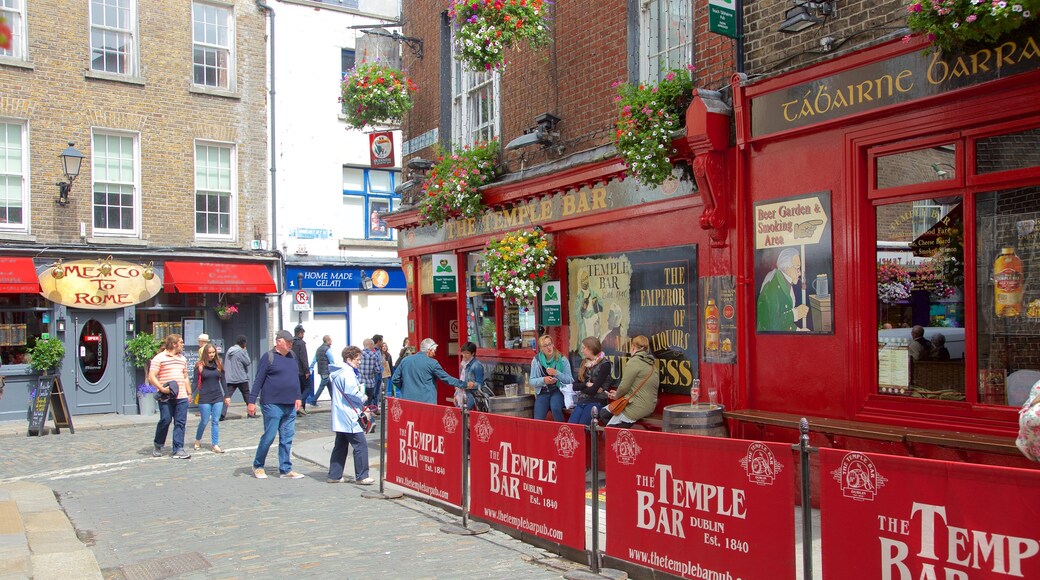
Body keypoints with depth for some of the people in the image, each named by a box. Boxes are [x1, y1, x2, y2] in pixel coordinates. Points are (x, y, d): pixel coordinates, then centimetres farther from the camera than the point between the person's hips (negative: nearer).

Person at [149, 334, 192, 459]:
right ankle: (158, 445, 19)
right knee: (165, 420, -4)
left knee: (180, 423, 1)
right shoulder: (159, 358, -3)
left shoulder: (183, 359, 19)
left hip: (181, 397, 6)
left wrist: (189, 393, 20)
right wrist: (162, 388, -19)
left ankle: (178, 449, 2)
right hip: (166, 397, -5)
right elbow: (151, 377, -9)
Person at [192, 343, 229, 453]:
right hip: (205, 398, -3)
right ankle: (198, 441, 27)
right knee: (204, 421, 3)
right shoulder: (200, 366, -2)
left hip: (218, 397, 3)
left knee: (216, 421, 1)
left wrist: (227, 395, 10)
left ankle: (215, 445, 4)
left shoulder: (218, 365, 7)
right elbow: (195, 382, -2)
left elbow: (223, 381, 12)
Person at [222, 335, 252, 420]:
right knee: (247, 395, 9)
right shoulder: (240, 351, -11)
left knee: (227, 396, -1)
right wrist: (245, 351, 1)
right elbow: (248, 362, -7)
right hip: (241, 378, -5)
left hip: (229, 379, 5)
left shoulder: (229, 351, 11)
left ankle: (222, 414, -15)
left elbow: (225, 365, 17)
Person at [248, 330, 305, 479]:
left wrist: (298, 397, 16)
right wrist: (252, 401, -10)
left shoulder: (292, 356, 12)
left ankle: (286, 469, 14)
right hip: (272, 405, -6)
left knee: (287, 438, 7)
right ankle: (257, 466, 18)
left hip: (290, 405, 6)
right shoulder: (269, 357, -7)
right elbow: (258, 381, -7)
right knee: (269, 436, 0)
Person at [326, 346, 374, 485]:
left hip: (340, 418, 10)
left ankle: (334, 475, 18)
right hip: (349, 417, -10)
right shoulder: (348, 373, -16)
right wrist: (363, 398, -3)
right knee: (360, 445, -5)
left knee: (340, 446, 15)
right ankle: (361, 476, -2)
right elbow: (352, 393, -23)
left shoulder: (339, 372, 16)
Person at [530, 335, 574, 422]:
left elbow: (570, 380, -5)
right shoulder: (536, 360, 1)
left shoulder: (562, 359, -4)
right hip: (542, 392, 2)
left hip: (558, 390, -1)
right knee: (538, 420, -19)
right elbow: (532, 381, 1)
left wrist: (556, 373, -20)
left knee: (555, 408, -32)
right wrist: (543, 380, -18)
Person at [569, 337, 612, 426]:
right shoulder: (585, 363, 15)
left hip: (596, 401, -6)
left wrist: (581, 387, -1)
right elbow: (575, 385, 9)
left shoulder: (604, 364, -7)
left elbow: (593, 390, -15)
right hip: (582, 400, 6)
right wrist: (586, 384, -9)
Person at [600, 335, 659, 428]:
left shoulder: (634, 362, -12)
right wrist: (618, 394, 14)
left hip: (637, 407, -9)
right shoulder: (651, 365, 15)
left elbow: (624, 386, -15)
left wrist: (617, 396, 7)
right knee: (604, 413, 16)